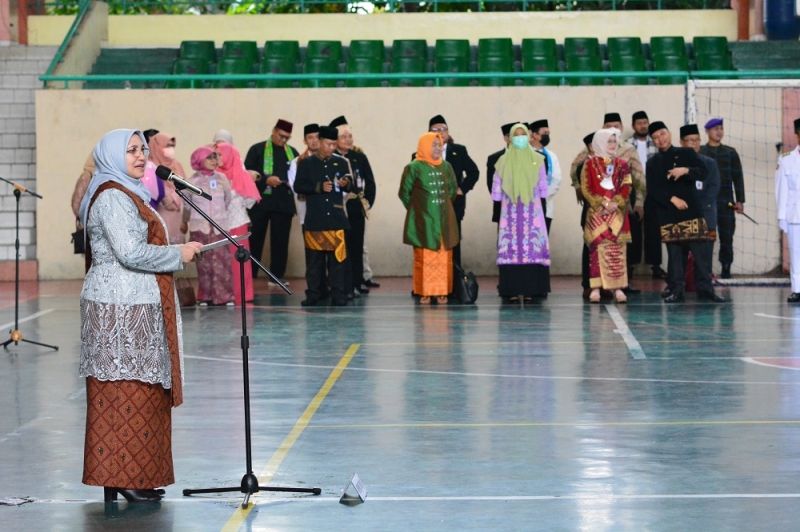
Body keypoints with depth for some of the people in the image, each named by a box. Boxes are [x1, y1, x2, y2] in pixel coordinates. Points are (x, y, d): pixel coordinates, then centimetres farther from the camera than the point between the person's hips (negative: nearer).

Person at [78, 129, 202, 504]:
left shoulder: (127, 194, 20)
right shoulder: (112, 198, -13)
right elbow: (131, 253, -21)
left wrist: (175, 253, 14)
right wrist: (178, 254, -11)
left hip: (133, 307, 10)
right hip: (120, 309, -10)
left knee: (138, 392, 10)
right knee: (126, 391, -8)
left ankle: (126, 477, 13)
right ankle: (123, 479, -6)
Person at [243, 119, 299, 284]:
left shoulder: (293, 153, 13)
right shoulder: (257, 149, 2)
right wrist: (266, 180, -17)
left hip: (284, 203, 3)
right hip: (260, 201, -3)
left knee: (281, 240, 3)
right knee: (254, 239, 1)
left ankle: (277, 276, 9)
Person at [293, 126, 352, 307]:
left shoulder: (340, 163, 11)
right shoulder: (306, 163, 5)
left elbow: (349, 186, 14)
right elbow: (298, 186, -2)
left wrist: (346, 184, -9)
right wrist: (319, 187, -14)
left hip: (336, 218, 1)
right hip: (314, 219, -1)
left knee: (337, 257, -2)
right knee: (314, 258, 1)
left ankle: (337, 295, 0)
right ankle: (313, 294, 7)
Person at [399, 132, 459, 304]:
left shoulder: (446, 167, 7)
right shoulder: (414, 167, -7)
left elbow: (453, 190, 20)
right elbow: (404, 193, -1)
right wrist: (417, 208, 7)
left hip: (444, 221, 4)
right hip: (423, 221, -4)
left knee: (444, 258, 2)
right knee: (424, 258, -3)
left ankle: (442, 292, 7)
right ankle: (424, 292, 1)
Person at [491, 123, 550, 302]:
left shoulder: (537, 160, 7)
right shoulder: (504, 161, 7)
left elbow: (543, 186, 10)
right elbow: (497, 188, 9)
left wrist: (542, 202, 5)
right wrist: (498, 208, 5)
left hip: (532, 210, 0)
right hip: (510, 210, 0)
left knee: (533, 247, -7)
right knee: (511, 247, -6)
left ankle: (530, 289, -4)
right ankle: (512, 290, -6)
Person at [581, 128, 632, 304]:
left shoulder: (621, 164, 10)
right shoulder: (590, 163, 3)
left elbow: (627, 188, 4)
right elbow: (585, 188, -3)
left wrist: (614, 204, -11)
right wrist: (602, 204, -13)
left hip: (617, 212, 2)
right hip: (597, 212, -2)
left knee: (617, 250, -1)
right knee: (597, 248, -6)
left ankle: (618, 288, -1)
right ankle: (595, 288, -6)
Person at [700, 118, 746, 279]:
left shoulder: (730, 153, 12)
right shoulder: (700, 153, 5)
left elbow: (738, 177, 10)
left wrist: (740, 200, 3)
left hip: (726, 203, 2)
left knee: (727, 238, 0)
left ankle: (726, 270, 5)